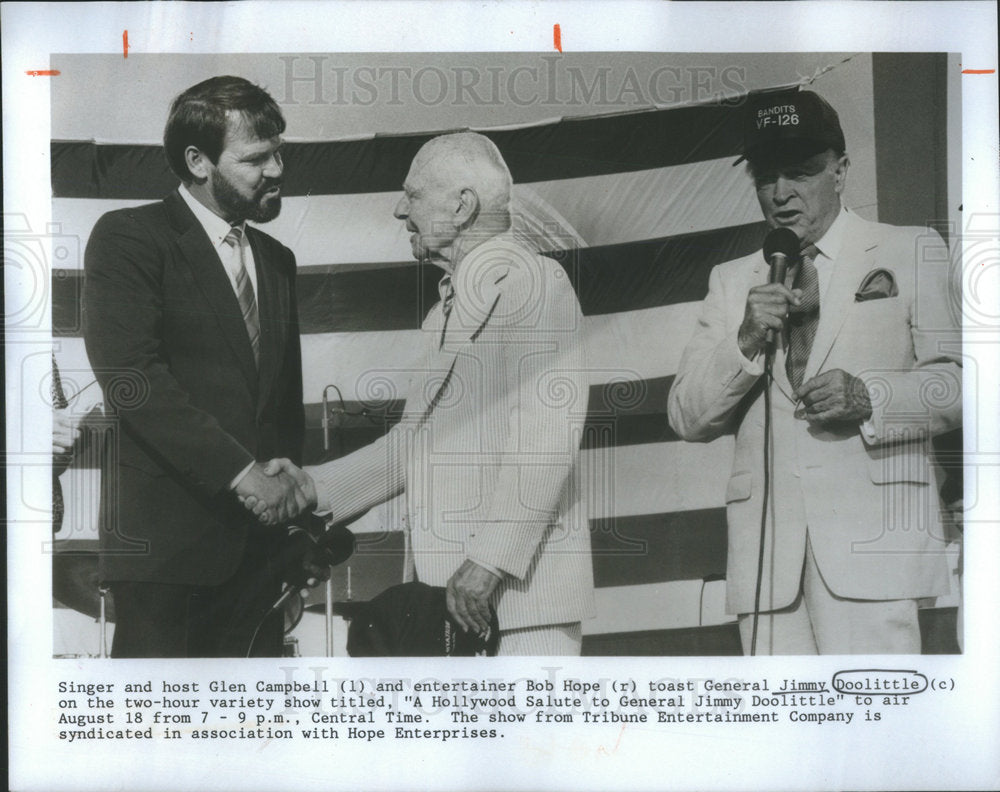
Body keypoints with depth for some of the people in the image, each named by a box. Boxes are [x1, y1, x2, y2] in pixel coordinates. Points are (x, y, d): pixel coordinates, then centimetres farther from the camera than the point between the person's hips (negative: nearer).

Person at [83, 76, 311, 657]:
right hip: (167, 537, -6)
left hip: (259, 540, 6)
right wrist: (241, 471, -18)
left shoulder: (276, 259, 18)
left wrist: (291, 492, 10)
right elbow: (130, 375, -16)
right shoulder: (129, 238, -4)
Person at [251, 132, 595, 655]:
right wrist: (316, 487, 10)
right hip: (444, 583, 8)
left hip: (521, 580, -8)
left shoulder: (534, 284, -7)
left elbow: (547, 437, -17)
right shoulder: (443, 313, 21)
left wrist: (490, 559, -20)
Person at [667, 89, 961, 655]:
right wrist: (746, 342, -5)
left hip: (870, 533, -3)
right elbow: (687, 418, 13)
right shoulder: (732, 281, 19)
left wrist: (869, 397, -13)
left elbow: (958, 380, 5)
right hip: (768, 544, 3)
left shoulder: (912, 253, 12)